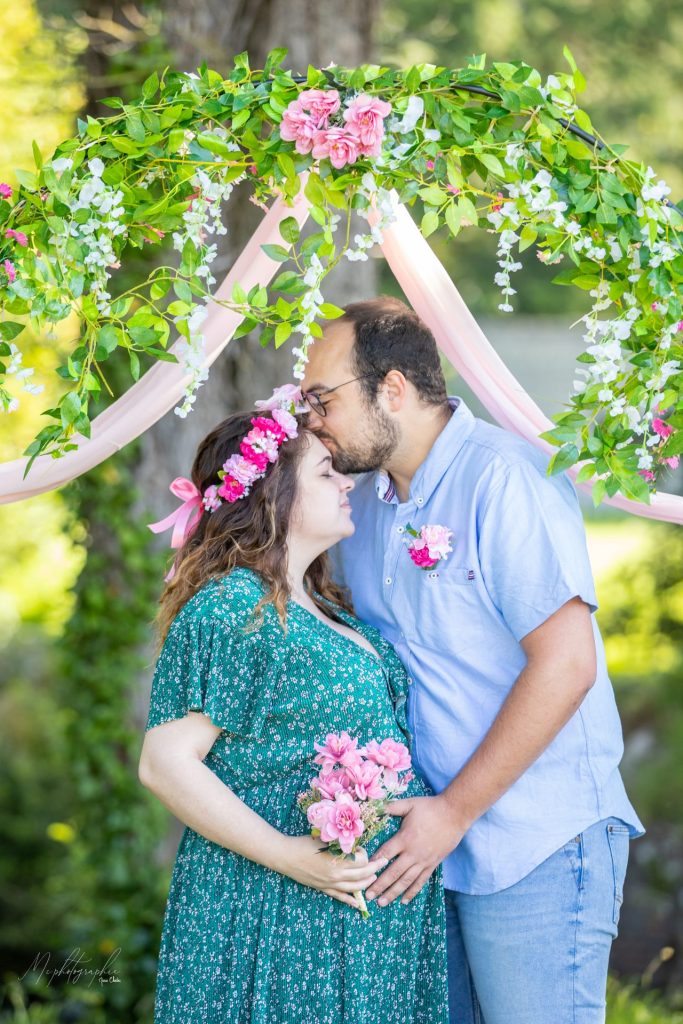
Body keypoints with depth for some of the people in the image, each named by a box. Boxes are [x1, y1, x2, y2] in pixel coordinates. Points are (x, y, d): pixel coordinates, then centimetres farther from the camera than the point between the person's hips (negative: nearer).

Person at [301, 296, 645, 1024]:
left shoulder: (503, 479, -14)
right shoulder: (364, 503, 12)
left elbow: (565, 664, -20)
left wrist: (454, 812, -16)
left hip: (535, 849, -7)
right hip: (429, 844, 8)